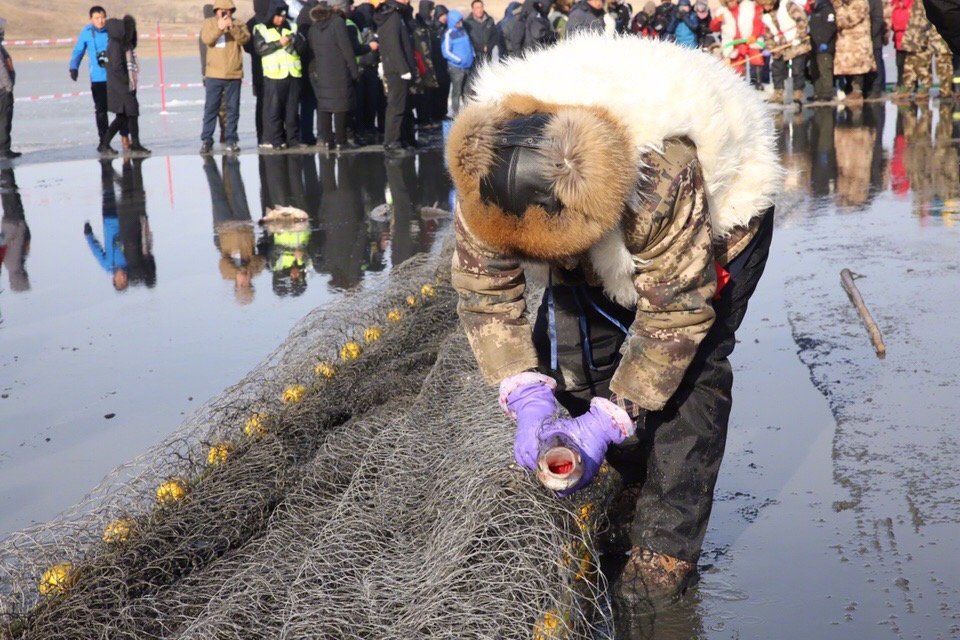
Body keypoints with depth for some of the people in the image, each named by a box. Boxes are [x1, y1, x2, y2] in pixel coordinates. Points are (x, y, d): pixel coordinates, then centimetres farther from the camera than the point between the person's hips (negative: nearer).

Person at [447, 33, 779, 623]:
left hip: (721, 212, -5)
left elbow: (676, 313, -36)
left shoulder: (665, 176, -46)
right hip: (607, 245, 5)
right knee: (567, 353, -6)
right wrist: (528, 399, -32)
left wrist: (606, 422, -36)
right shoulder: (485, 178, -31)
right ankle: (641, 484, 17)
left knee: (686, 370, -19)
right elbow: (485, 291, -21)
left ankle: (668, 550, -9)